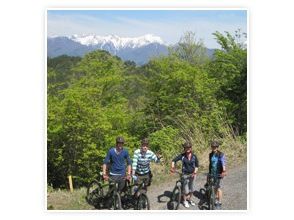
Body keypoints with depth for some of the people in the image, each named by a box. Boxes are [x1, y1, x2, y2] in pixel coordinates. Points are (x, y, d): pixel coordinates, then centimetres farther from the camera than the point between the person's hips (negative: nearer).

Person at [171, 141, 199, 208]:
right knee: (186, 190, -1)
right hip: (185, 174, -3)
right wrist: (172, 167, -27)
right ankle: (185, 201, 22)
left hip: (192, 174, 3)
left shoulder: (194, 156, -5)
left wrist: (195, 172, -12)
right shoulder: (182, 155, -11)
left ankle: (189, 199, 38)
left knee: (192, 189, 14)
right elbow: (174, 160, -10)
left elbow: (196, 166, 3)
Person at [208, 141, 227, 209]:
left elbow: (223, 162, -26)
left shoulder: (221, 155, -12)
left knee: (218, 188, -3)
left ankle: (219, 203, 6)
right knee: (214, 187, 12)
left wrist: (224, 170, -42)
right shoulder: (211, 154, 8)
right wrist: (209, 172, 18)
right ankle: (216, 199, 30)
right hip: (212, 173, 6)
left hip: (218, 174, -5)